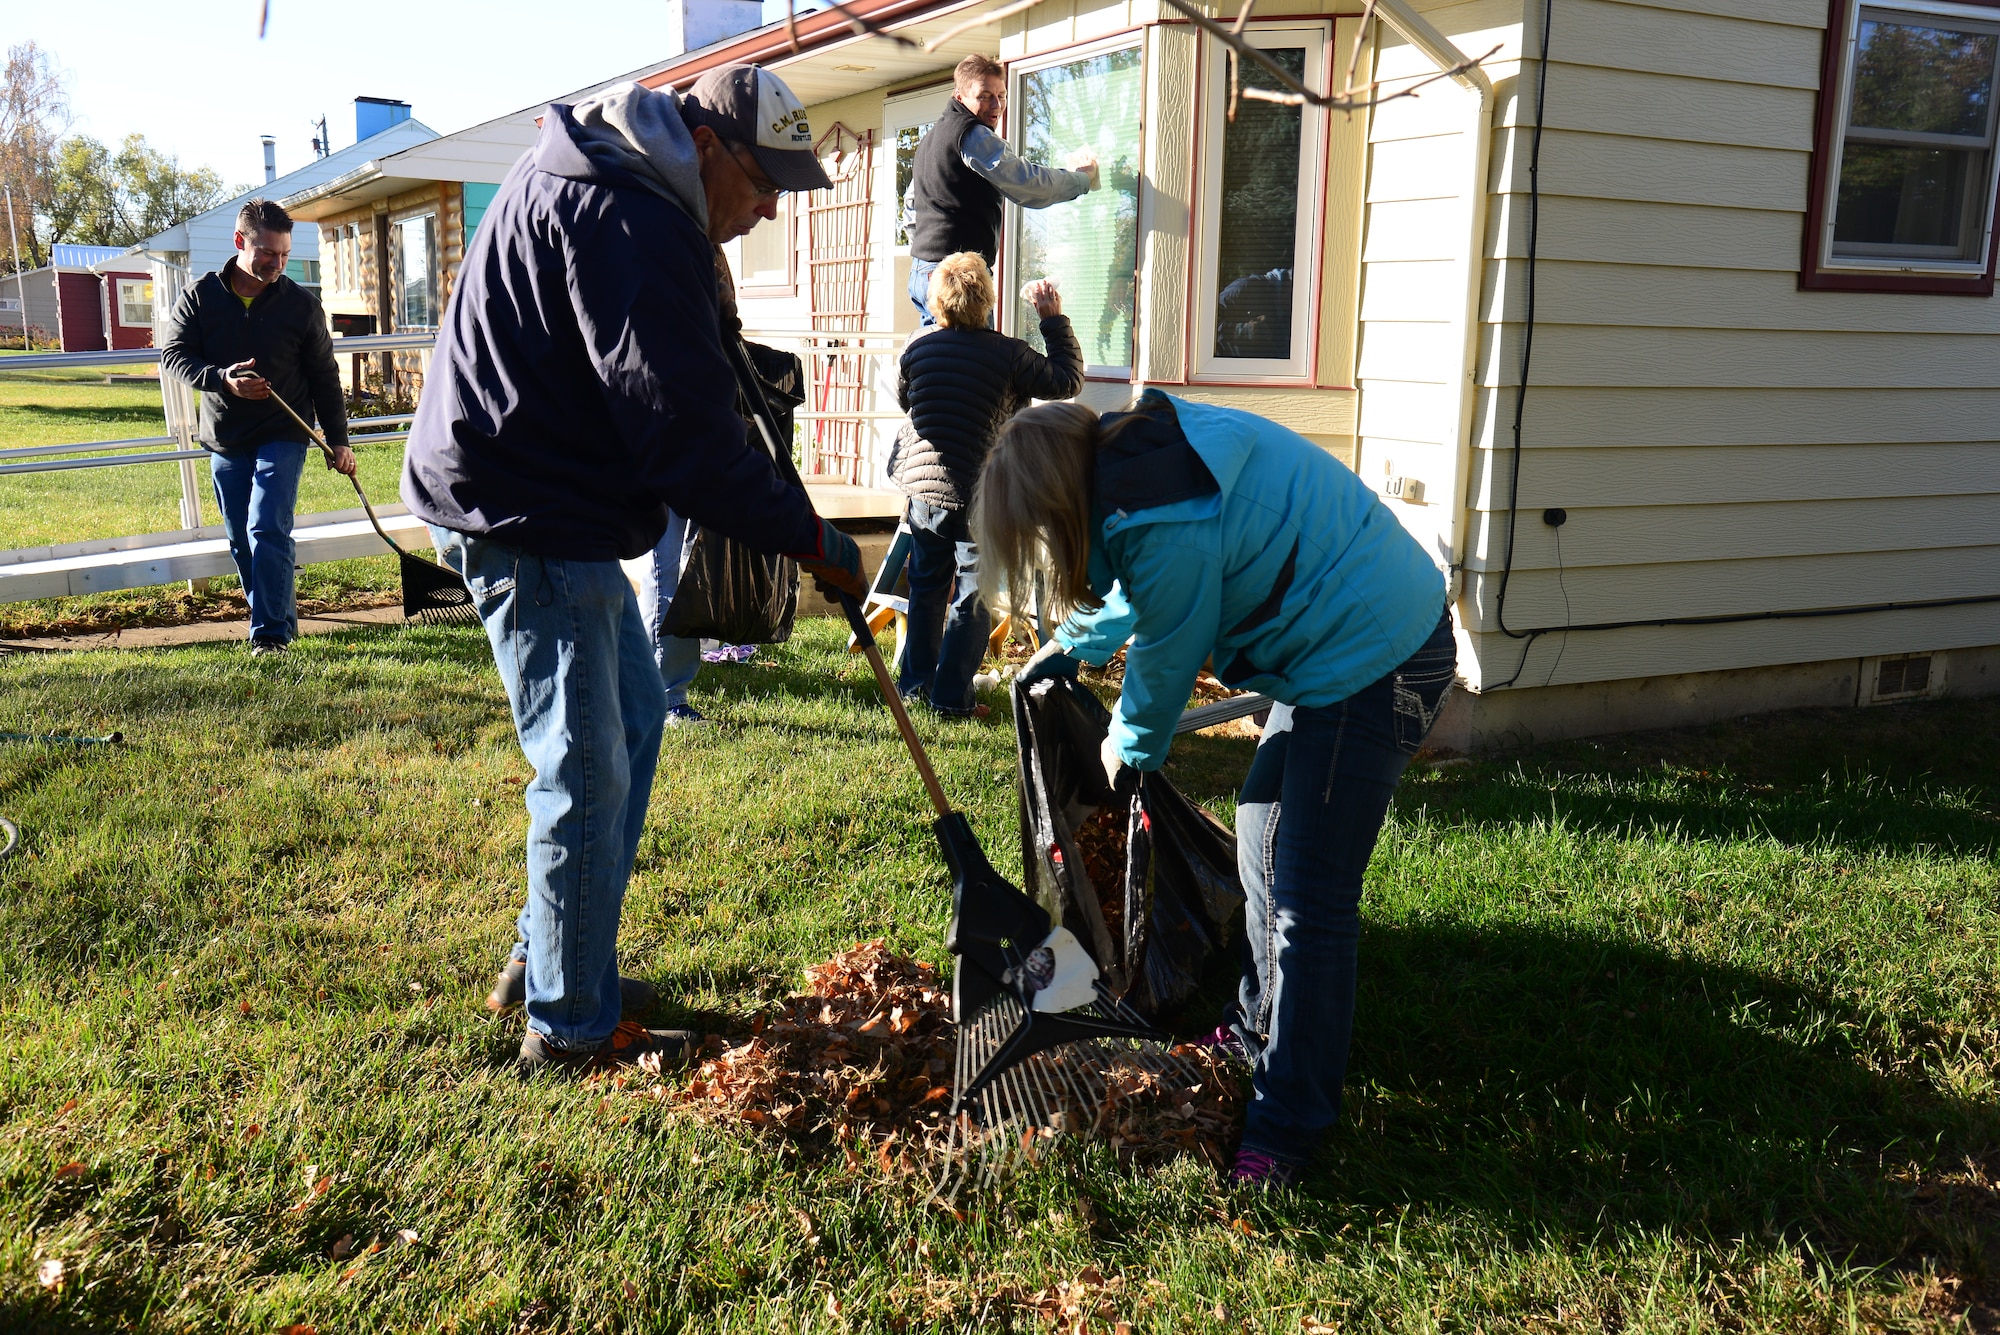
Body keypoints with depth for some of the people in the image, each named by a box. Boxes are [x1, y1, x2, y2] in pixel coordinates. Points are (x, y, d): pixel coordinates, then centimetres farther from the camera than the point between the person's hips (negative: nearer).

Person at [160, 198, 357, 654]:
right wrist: (222, 379, -21)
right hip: (224, 440, 4)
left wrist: (338, 440, -1)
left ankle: (270, 633, -12)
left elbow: (324, 377, 3)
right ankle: (282, 618, 25)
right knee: (241, 541, 10)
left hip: (282, 437, -3)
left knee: (267, 531, -15)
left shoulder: (302, 304, -3)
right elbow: (172, 354, -1)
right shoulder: (200, 296, -1)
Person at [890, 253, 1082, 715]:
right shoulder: (1009, 355, -9)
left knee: (926, 587, 19)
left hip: (922, 485, 4)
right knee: (973, 597, 5)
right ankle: (950, 694, 5)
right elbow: (1068, 380, -1)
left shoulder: (916, 350, 2)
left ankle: (914, 680, 26)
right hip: (979, 494, -4)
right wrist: (1054, 320, 6)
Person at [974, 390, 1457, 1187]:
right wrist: (1072, 646, 37)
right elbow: (1134, 587, 25)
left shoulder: (1167, 525, -26)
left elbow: (1165, 659, -10)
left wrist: (1127, 749, 10)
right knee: (1264, 840, 21)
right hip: (1360, 636, 11)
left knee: (1308, 900, -6)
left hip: (1370, 665, -10)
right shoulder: (1140, 442, 5)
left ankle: (1288, 1125, 6)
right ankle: (1260, 1027, 39)